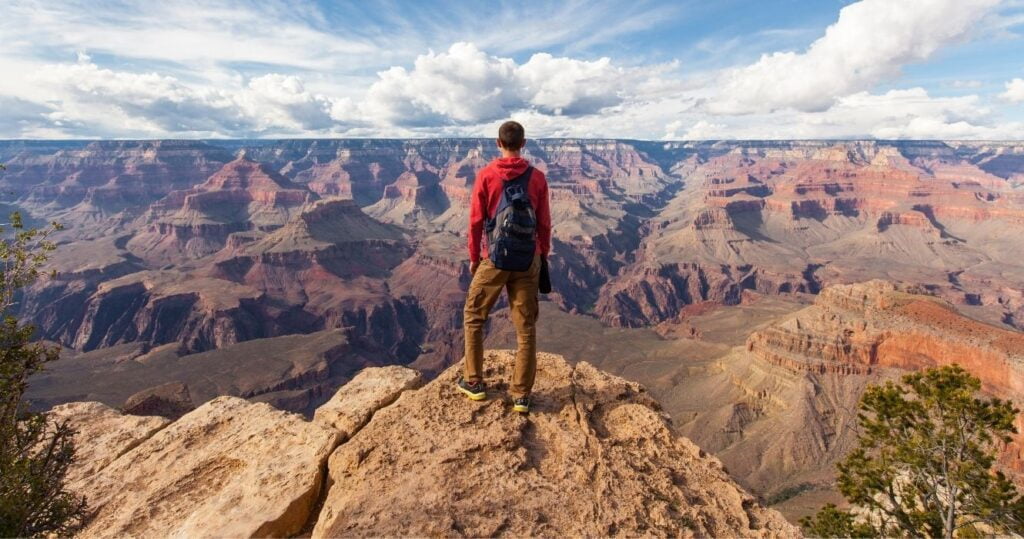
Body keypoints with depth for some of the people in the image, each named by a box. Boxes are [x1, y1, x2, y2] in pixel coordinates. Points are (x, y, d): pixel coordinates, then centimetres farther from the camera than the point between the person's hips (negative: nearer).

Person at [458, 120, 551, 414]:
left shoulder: (486, 175, -4)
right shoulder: (538, 178, 1)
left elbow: (476, 221, -2)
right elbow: (544, 224, 4)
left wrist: (474, 257, 10)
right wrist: (544, 256, 17)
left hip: (494, 260, -1)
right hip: (527, 262, 2)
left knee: (473, 317, 17)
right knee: (526, 328, 9)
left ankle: (474, 382, 23)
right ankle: (521, 395, 14)